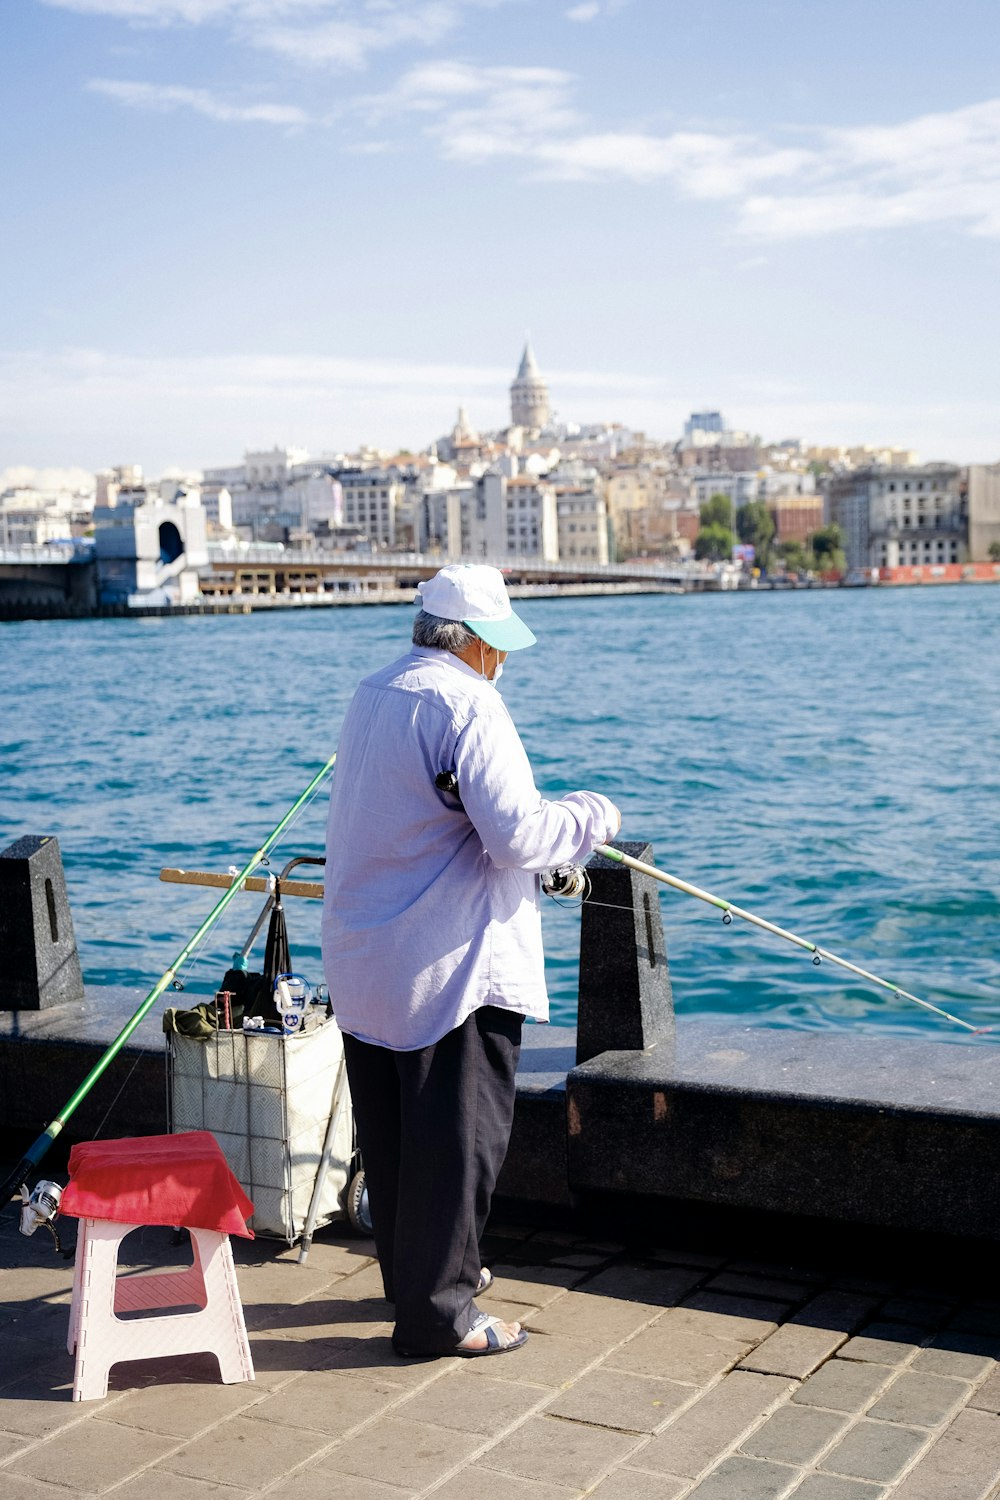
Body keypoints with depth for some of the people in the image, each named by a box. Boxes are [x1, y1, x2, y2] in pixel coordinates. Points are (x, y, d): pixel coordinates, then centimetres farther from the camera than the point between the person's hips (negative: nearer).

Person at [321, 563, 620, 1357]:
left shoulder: (372, 695, 12)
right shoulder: (467, 705, -17)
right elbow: (519, 836, -24)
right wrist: (593, 814, -6)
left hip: (363, 962, 9)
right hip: (450, 967, -9)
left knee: (391, 1133, 18)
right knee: (457, 1135, 1)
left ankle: (414, 1271, 33)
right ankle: (437, 1311, 7)